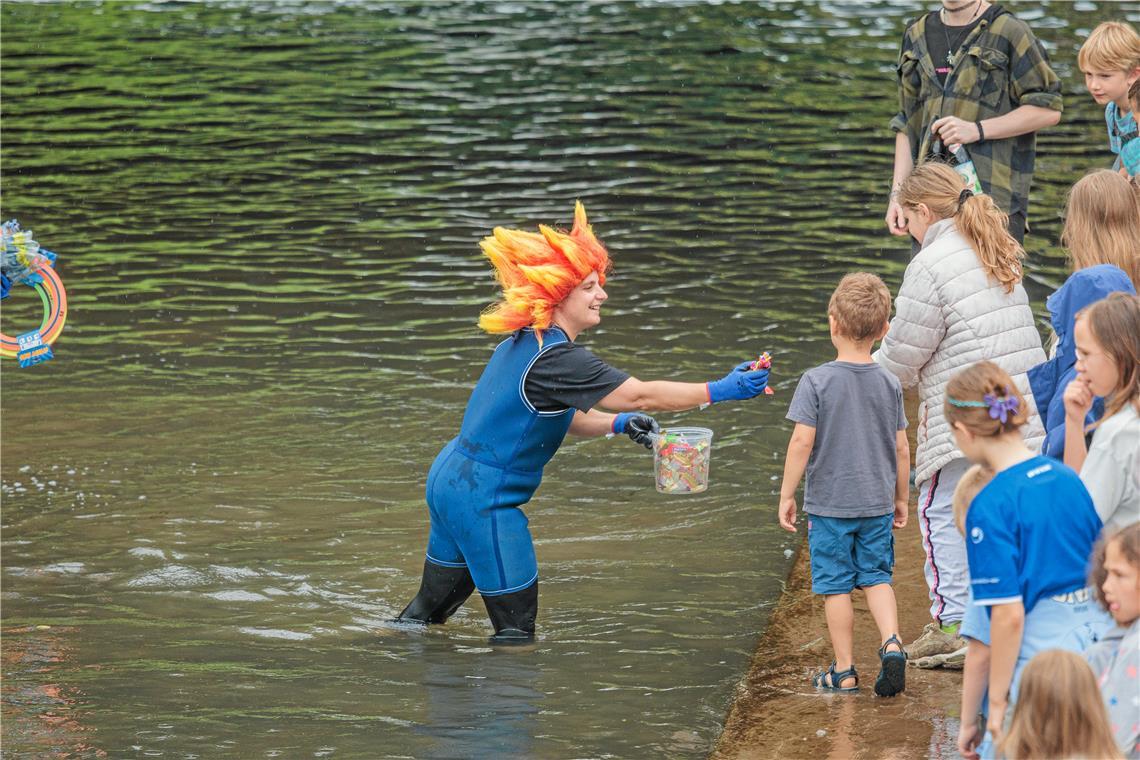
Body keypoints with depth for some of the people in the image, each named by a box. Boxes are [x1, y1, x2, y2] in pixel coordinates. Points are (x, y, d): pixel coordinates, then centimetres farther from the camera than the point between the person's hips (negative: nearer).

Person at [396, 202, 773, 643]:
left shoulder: (524, 343, 9)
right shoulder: (554, 358, -22)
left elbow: (561, 417, 18)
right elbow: (639, 395, -24)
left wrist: (617, 423, 2)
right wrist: (720, 391, -23)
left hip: (449, 480, 10)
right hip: (484, 499, -10)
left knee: (433, 604, 24)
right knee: (517, 624, -2)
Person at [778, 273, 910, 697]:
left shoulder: (817, 381, -12)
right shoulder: (889, 384, 0)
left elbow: (802, 441, -14)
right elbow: (901, 447, 5)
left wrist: (786, 494, -4)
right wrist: (901, 498, 17)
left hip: (829, 503, -3)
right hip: (877, 502, 3)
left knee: (835, 584, 5)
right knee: (876, 577, 13)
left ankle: (844, 672, 9)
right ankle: (891, 642, -9)